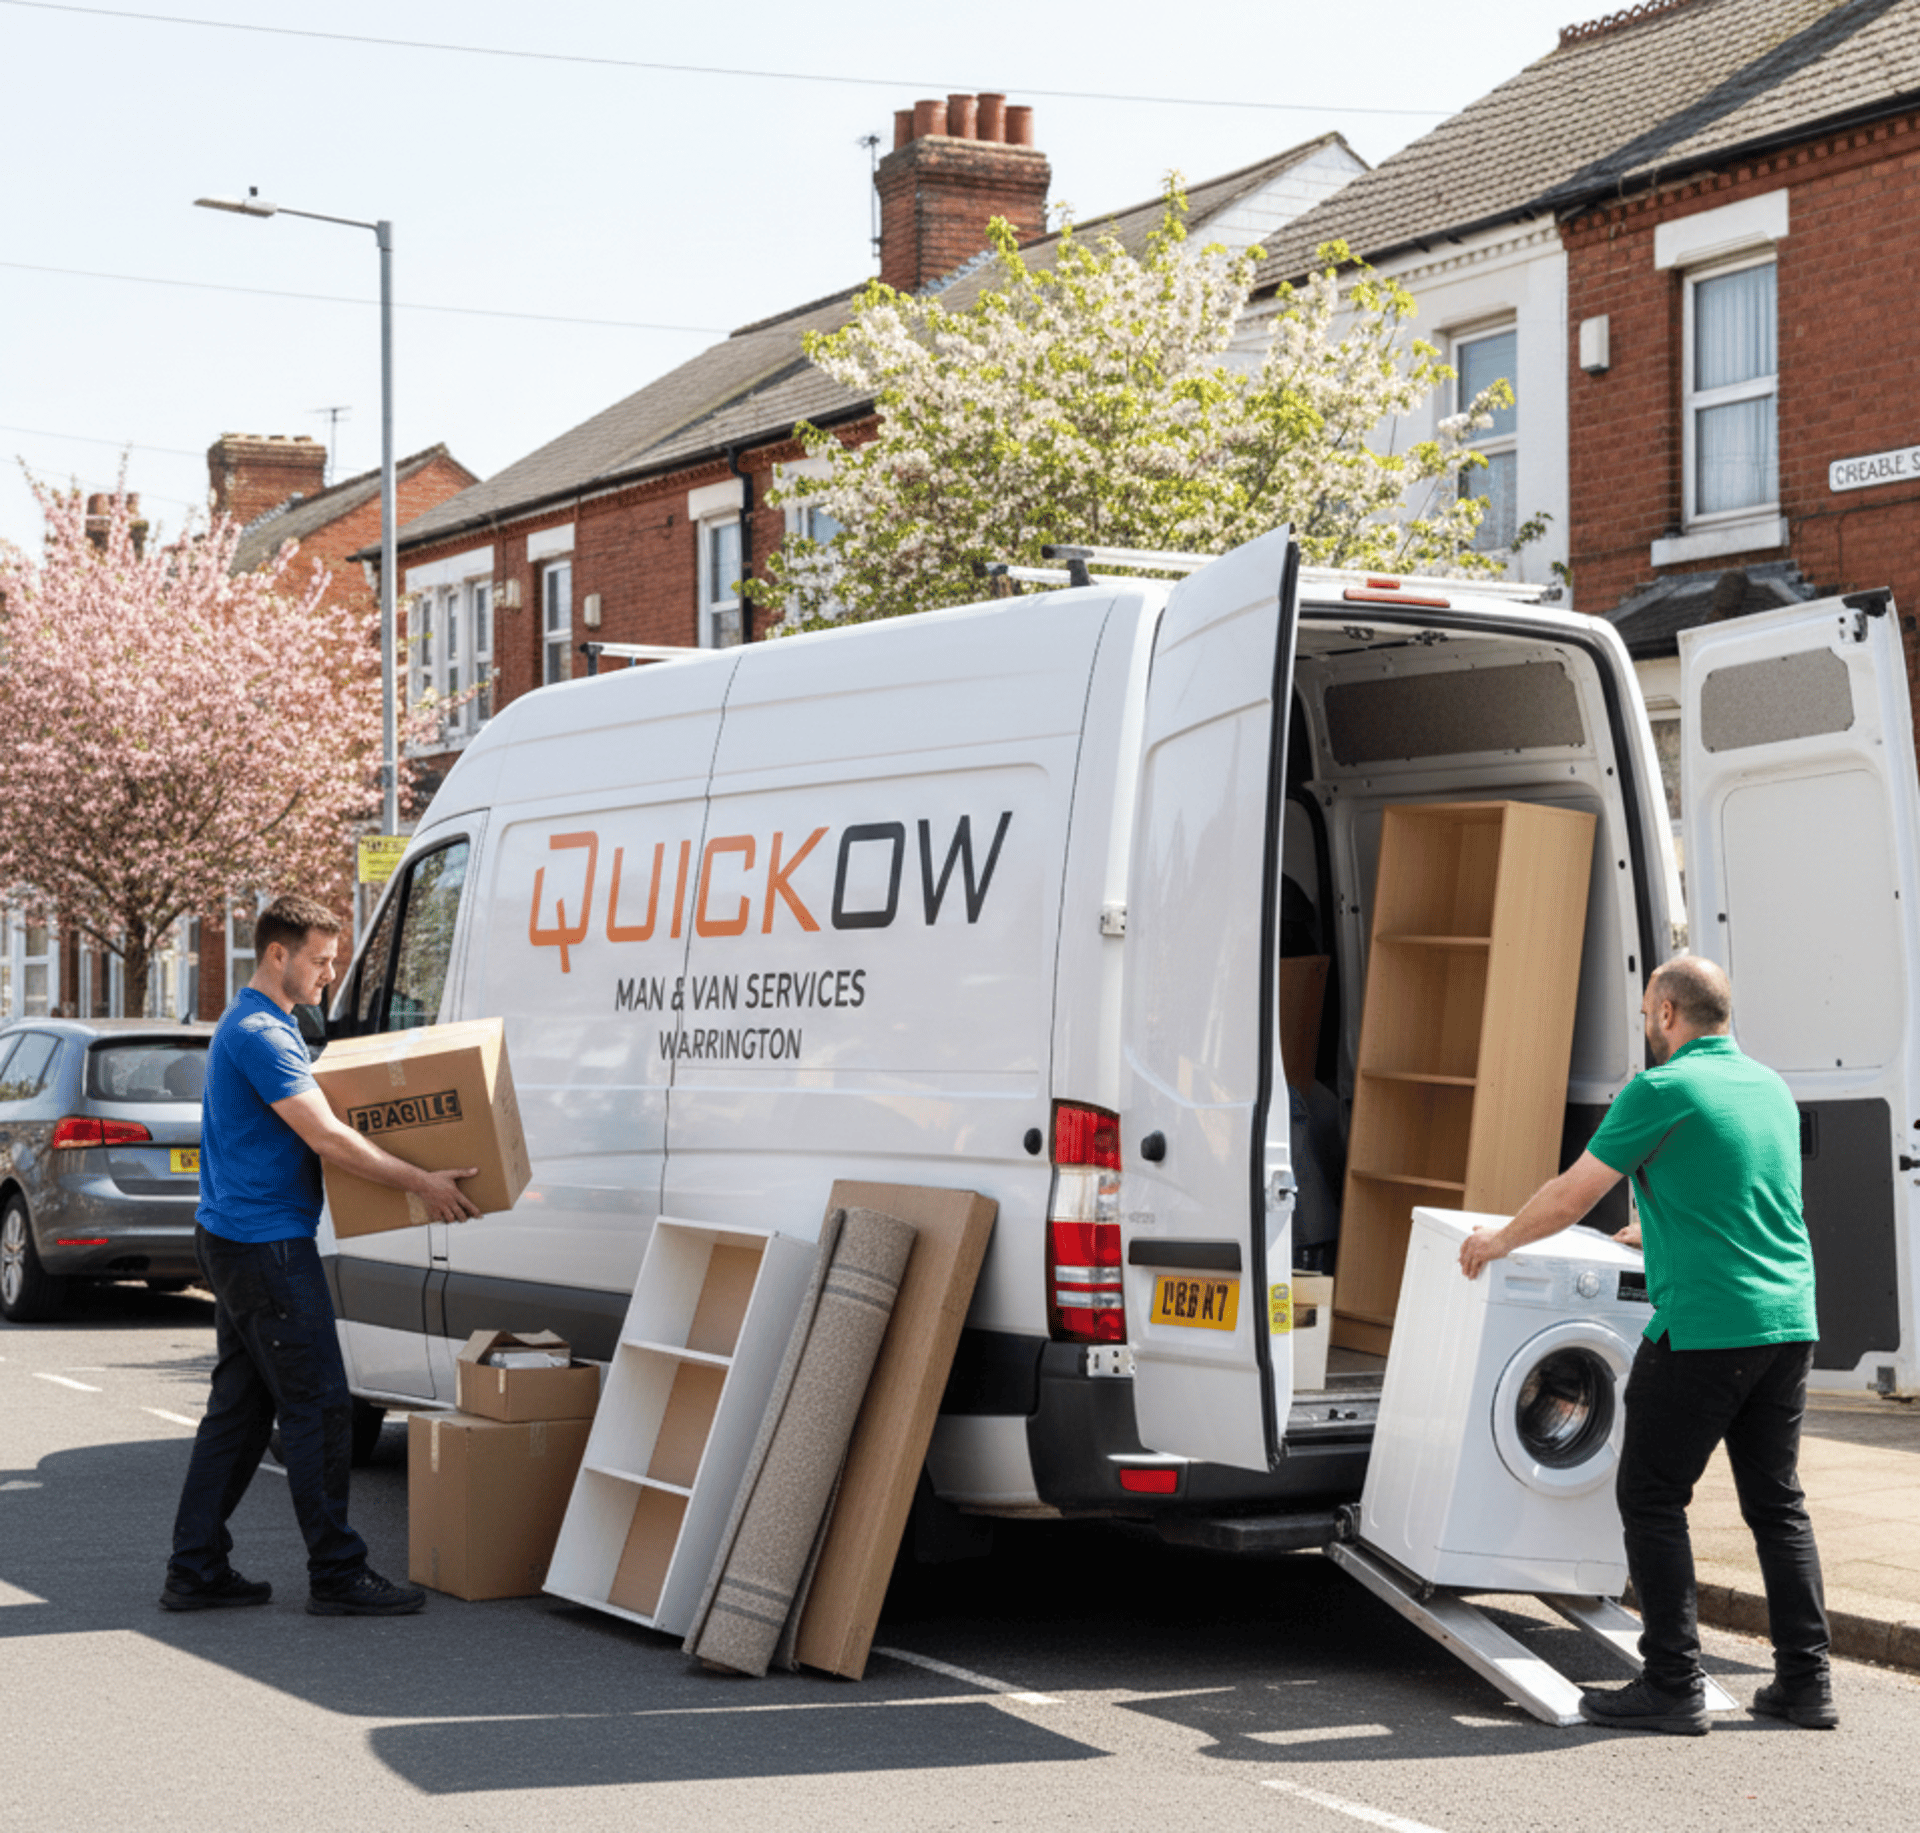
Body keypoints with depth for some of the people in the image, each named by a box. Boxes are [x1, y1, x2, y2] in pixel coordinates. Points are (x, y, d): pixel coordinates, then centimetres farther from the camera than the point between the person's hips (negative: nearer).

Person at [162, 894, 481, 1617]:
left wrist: (415, 1175, 21)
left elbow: (307, 1128, 27)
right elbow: (324, 1135, -22)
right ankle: (337, 1575, -2)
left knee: (239, 1408, 12)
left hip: (234, 1241, 11)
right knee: (319, 1407, -6)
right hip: (268, 1244, -11)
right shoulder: (260, 1034, -16)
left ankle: (196, 1569, 13)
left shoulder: (255, 1026, 18)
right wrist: (421, 1183, -20)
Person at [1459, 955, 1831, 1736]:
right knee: (1777, 1501, 14)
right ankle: (1806, 1680, 14)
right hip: (1787, 1324, 7)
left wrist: (1497, 1241, 12)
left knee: (1652, 1498, 1)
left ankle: (1673, 1686, -1)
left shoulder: (1661, 1091, -9)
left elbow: (1568, 1198, -4)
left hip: (1703, 1329, -7)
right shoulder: (1772, 1088, 14)